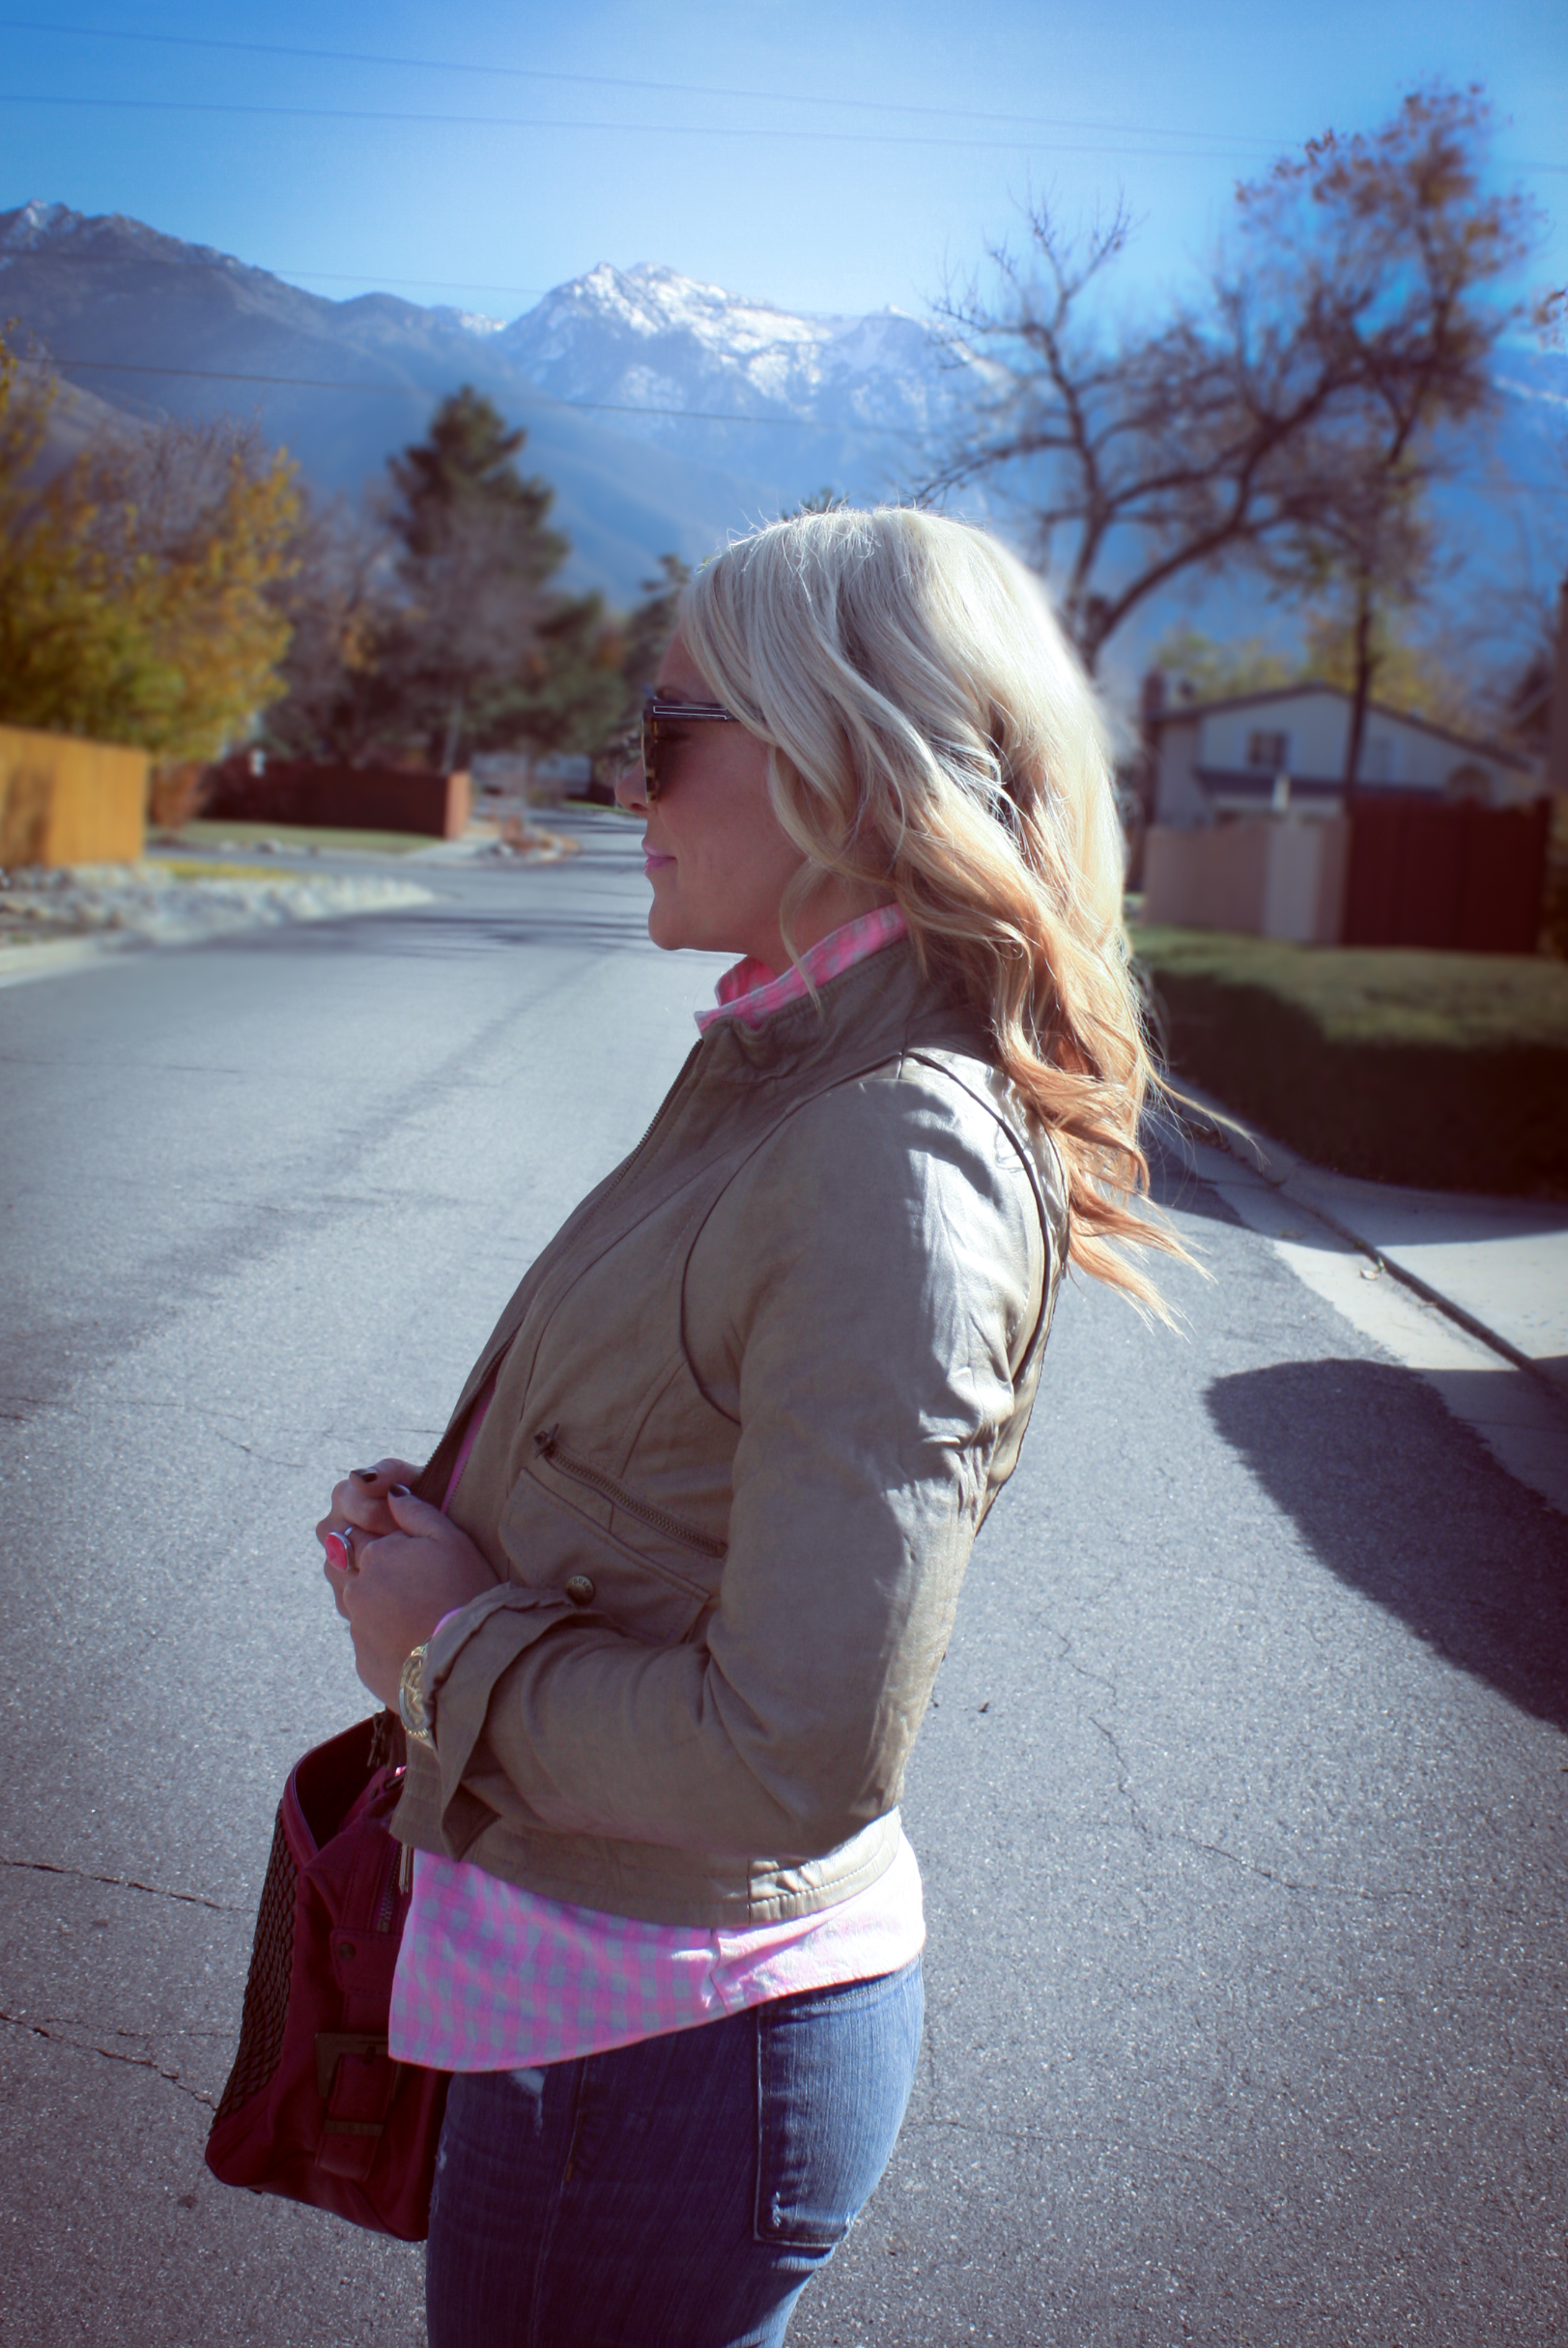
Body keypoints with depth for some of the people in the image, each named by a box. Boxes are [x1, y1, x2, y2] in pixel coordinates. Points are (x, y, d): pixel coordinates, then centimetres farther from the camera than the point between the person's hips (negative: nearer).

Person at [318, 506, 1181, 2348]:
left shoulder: (900, 1171, -26)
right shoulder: (780, 1072, 4)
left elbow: (797, 1759, -29)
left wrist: (450, 1641, -15)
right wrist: (433, 1524, -2)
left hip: (658, 2047, -9)